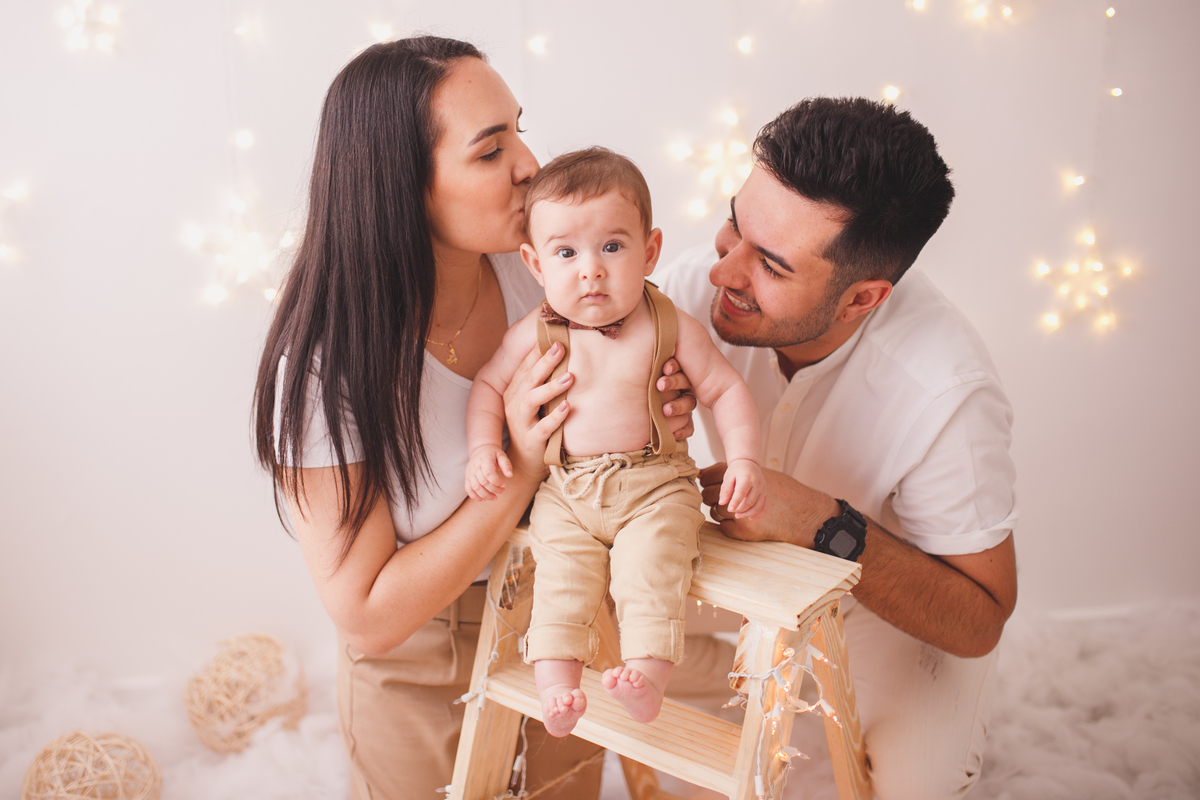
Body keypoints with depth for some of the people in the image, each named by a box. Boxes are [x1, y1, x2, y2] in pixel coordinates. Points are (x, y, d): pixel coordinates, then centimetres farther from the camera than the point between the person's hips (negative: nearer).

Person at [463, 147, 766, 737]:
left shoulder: (673, 330, -4)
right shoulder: (534, 335, 0)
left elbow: (725, 390, 2)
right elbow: (488, 385, 12)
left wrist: (744, 459, -10)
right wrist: (483, 448, -3)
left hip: (655, 486, -1)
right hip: (565, 493, 2)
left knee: (652, 563, -24)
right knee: (562, 574, -18)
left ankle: (647, 673, -23)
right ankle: (555, 679, -16)